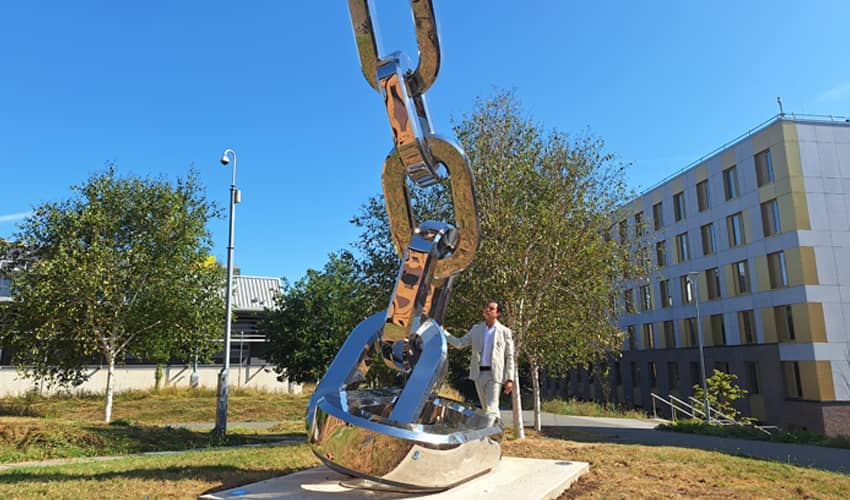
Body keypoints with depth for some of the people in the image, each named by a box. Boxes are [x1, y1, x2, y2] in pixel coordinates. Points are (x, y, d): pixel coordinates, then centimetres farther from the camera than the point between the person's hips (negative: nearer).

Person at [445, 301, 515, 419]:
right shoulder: (476, 329, 13)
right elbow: (460, 344, 11)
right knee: (486, 408, 10)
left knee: (491, 408, -13)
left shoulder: (505, 331, 3)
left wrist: (509, 379, -6)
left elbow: (509, 357, 1)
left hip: (494, 374, -4)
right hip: (478, 374, 4)